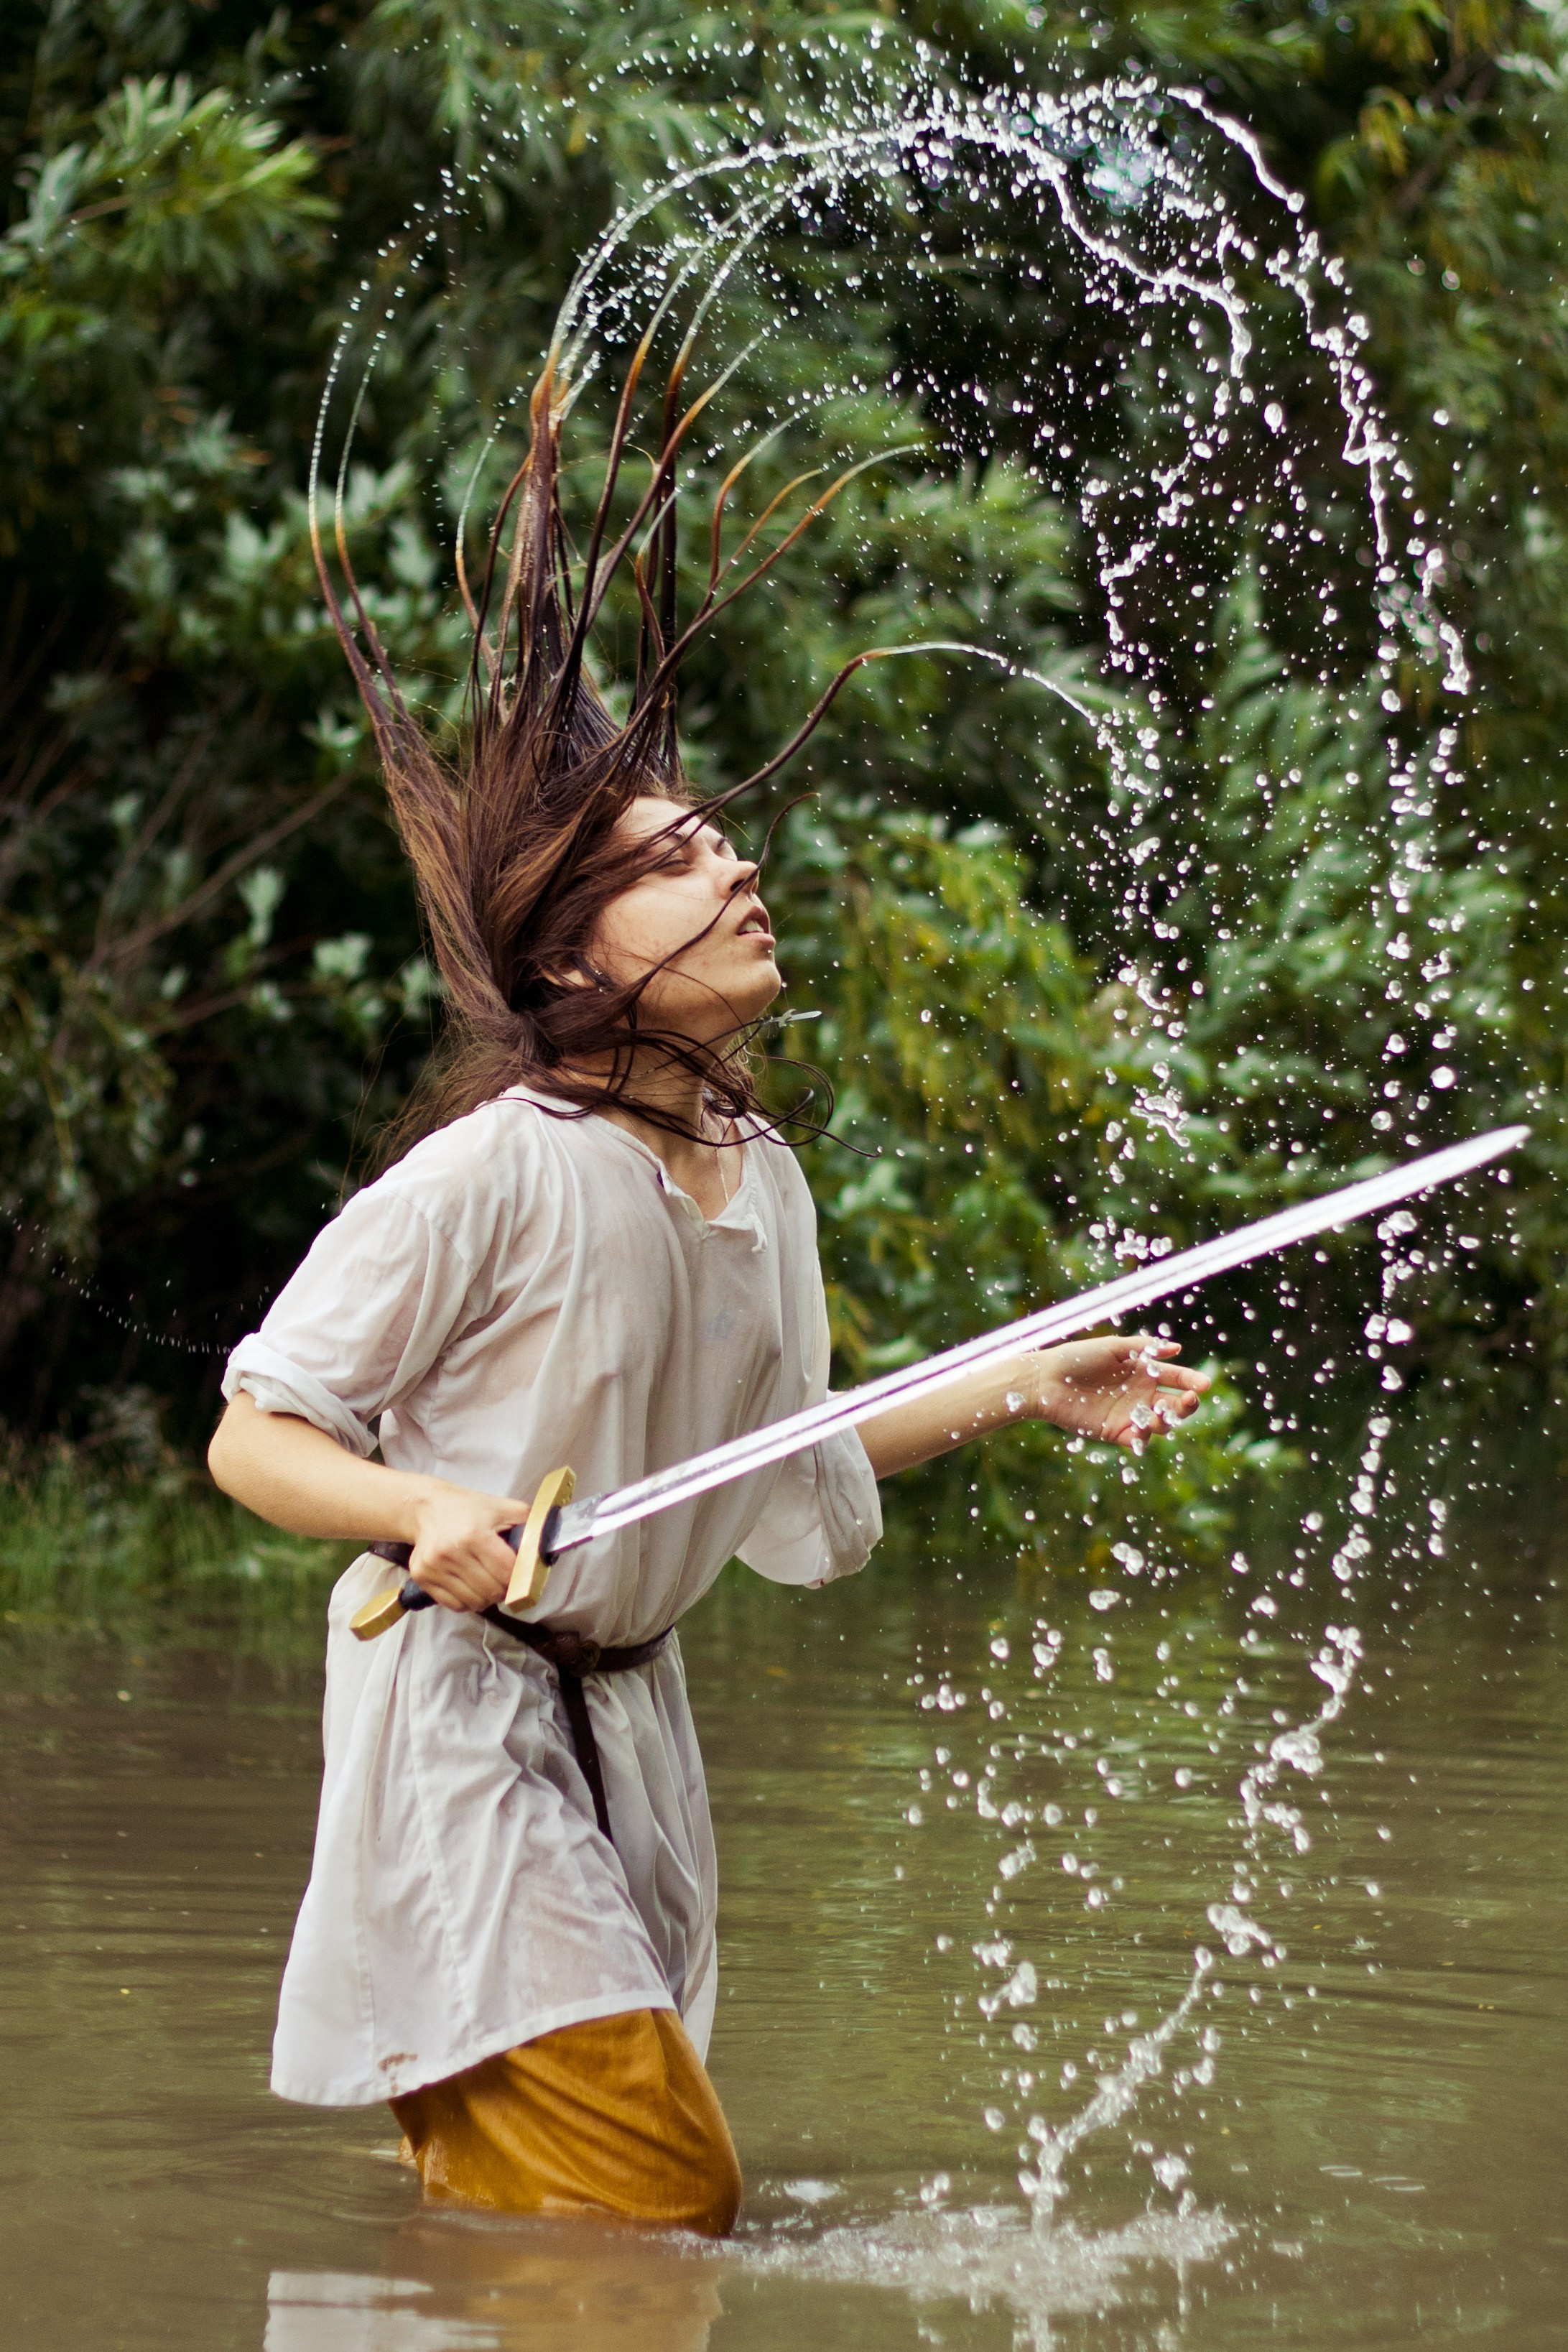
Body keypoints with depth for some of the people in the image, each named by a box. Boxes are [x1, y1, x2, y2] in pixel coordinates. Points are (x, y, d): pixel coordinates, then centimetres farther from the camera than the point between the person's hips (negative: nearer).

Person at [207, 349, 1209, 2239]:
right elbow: (253, 1438, -12)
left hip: (623, 1721, 8)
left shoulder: (762, 1180, 6)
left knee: (649, 2201, 10)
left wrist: (1018, 1390, 16)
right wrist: (429, 1515, -30)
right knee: (652, 2210, -14)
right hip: (462, 1711, -8)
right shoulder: (500, 1172, -17)